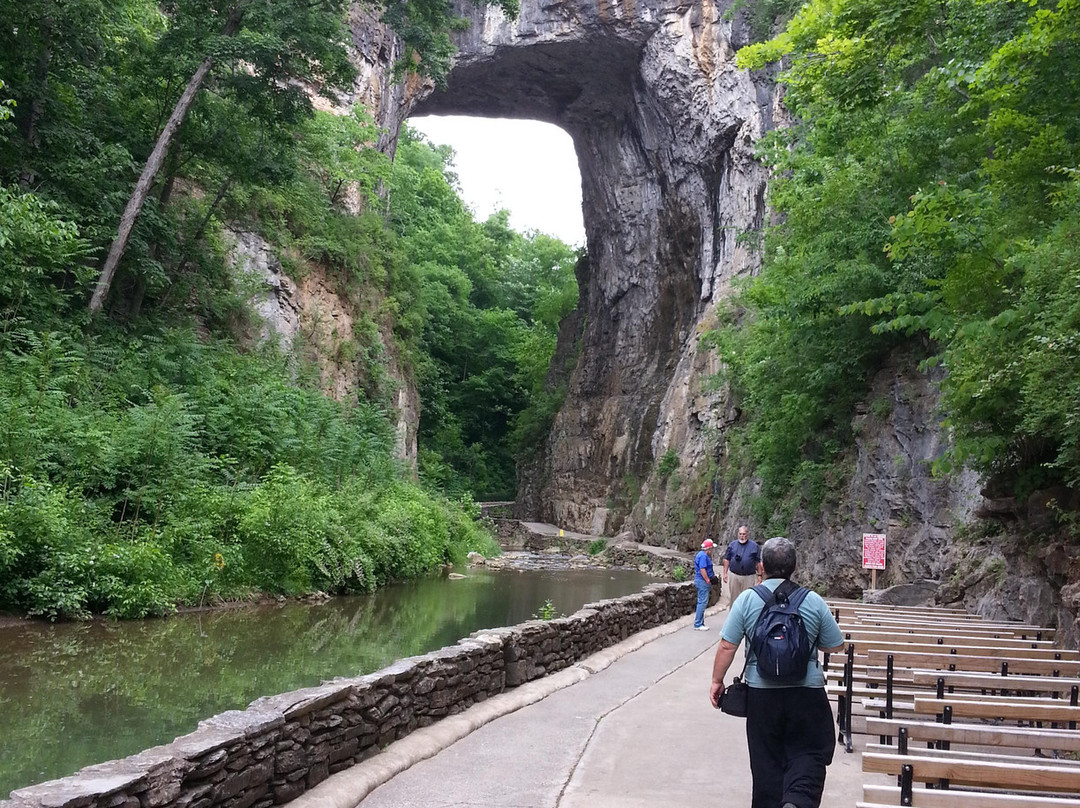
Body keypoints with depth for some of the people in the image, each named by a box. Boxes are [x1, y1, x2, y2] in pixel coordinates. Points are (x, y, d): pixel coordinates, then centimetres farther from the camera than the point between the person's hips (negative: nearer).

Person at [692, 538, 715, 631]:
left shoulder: (702, 554, 16)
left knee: (701, 602, 14)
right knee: (703, 602, -8)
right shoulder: (703, 556, -17)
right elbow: (702, 569, -22)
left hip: (699, 580, 11)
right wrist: (708, 580, -17)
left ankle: (699, 623, 20)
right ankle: (698, 625, -7)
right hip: (702, 581, -11)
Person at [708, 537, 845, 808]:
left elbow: (727, 646, -7)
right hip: (807, 693, 0)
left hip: (762, 694, 1)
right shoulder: (813, 601, -4)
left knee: (767, 759, 14)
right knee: (808, 754, 7)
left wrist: (717, 681, 6)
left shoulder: (747, 599, -6)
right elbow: (836, 646, 4)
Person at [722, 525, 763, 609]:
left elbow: (758, 562, 4)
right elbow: (727, 560, 8)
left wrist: (760, 575, 0)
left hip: (749, 577, -1)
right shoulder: (732, 545, 6)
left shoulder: (754, 546, 2)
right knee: (732, 598, 8)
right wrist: (725, 573, 2)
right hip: (734, 576, 2)